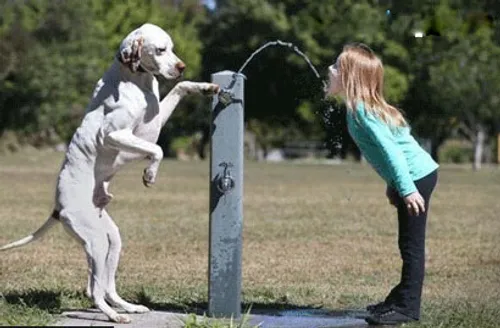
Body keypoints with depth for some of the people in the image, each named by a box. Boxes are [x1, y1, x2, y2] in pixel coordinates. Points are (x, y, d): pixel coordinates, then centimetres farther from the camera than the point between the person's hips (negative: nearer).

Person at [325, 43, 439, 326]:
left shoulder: (362, 109, -18)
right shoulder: (360, 106, 11)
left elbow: (391, 149, -24)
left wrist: (406, 189, -27)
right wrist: (394, 184, 20)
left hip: (417, 177, -10)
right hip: (416, 176, 10)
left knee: (412, 245, -5)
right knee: (409, 244, 18)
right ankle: (402, 299, 27)